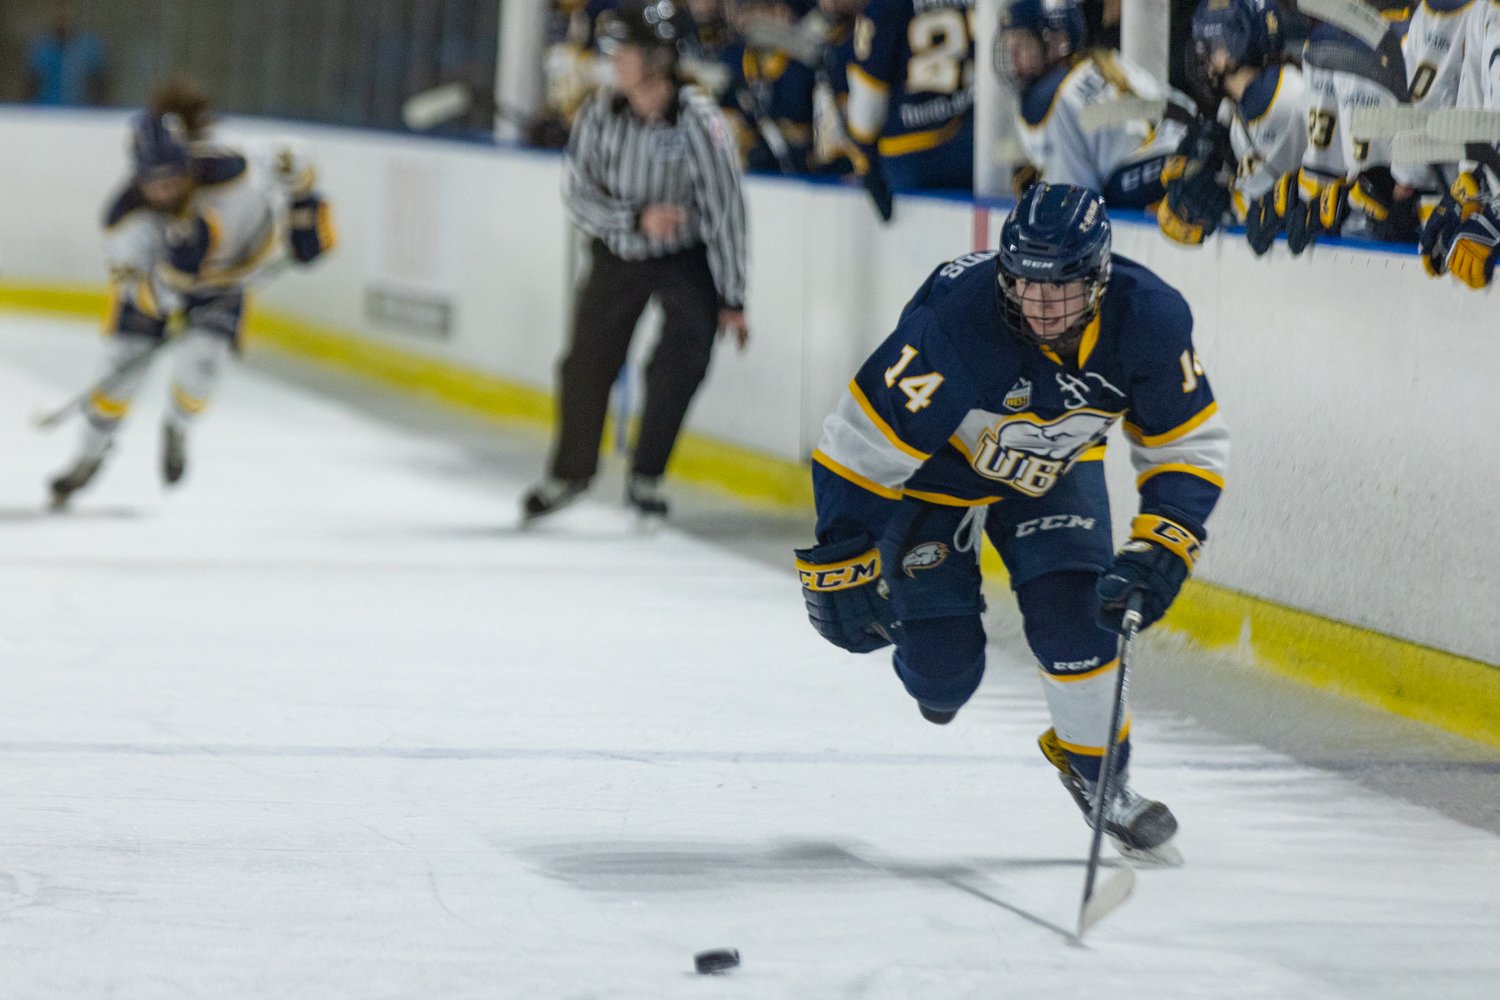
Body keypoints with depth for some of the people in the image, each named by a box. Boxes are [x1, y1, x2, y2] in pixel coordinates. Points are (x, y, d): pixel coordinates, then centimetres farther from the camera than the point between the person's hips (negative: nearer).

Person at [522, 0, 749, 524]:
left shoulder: (701, 123, -26)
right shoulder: (600, 114, -16)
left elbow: (725, 211, -20)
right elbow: (578, 196, -11)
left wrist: (731, 301, -18)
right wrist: (637, 219, -28)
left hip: (687, 258, -3)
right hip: (618, 251, 3)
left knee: (683, 359, -20)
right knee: (588, 362, 4)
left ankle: (646, 477, -3)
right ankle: (570, 470, 28)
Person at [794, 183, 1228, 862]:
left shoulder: (1149, 321, -27)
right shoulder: (954, 321, -39)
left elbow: (1189, 447, -14)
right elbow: (861, 443, -30)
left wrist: (1160, 550, -27)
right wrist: (841, 564, -26)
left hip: (1053, 470, 3)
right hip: (928, 468, -3)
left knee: (1074, 615, -15)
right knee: (943, 671, -7)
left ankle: (1096, 768, 11)